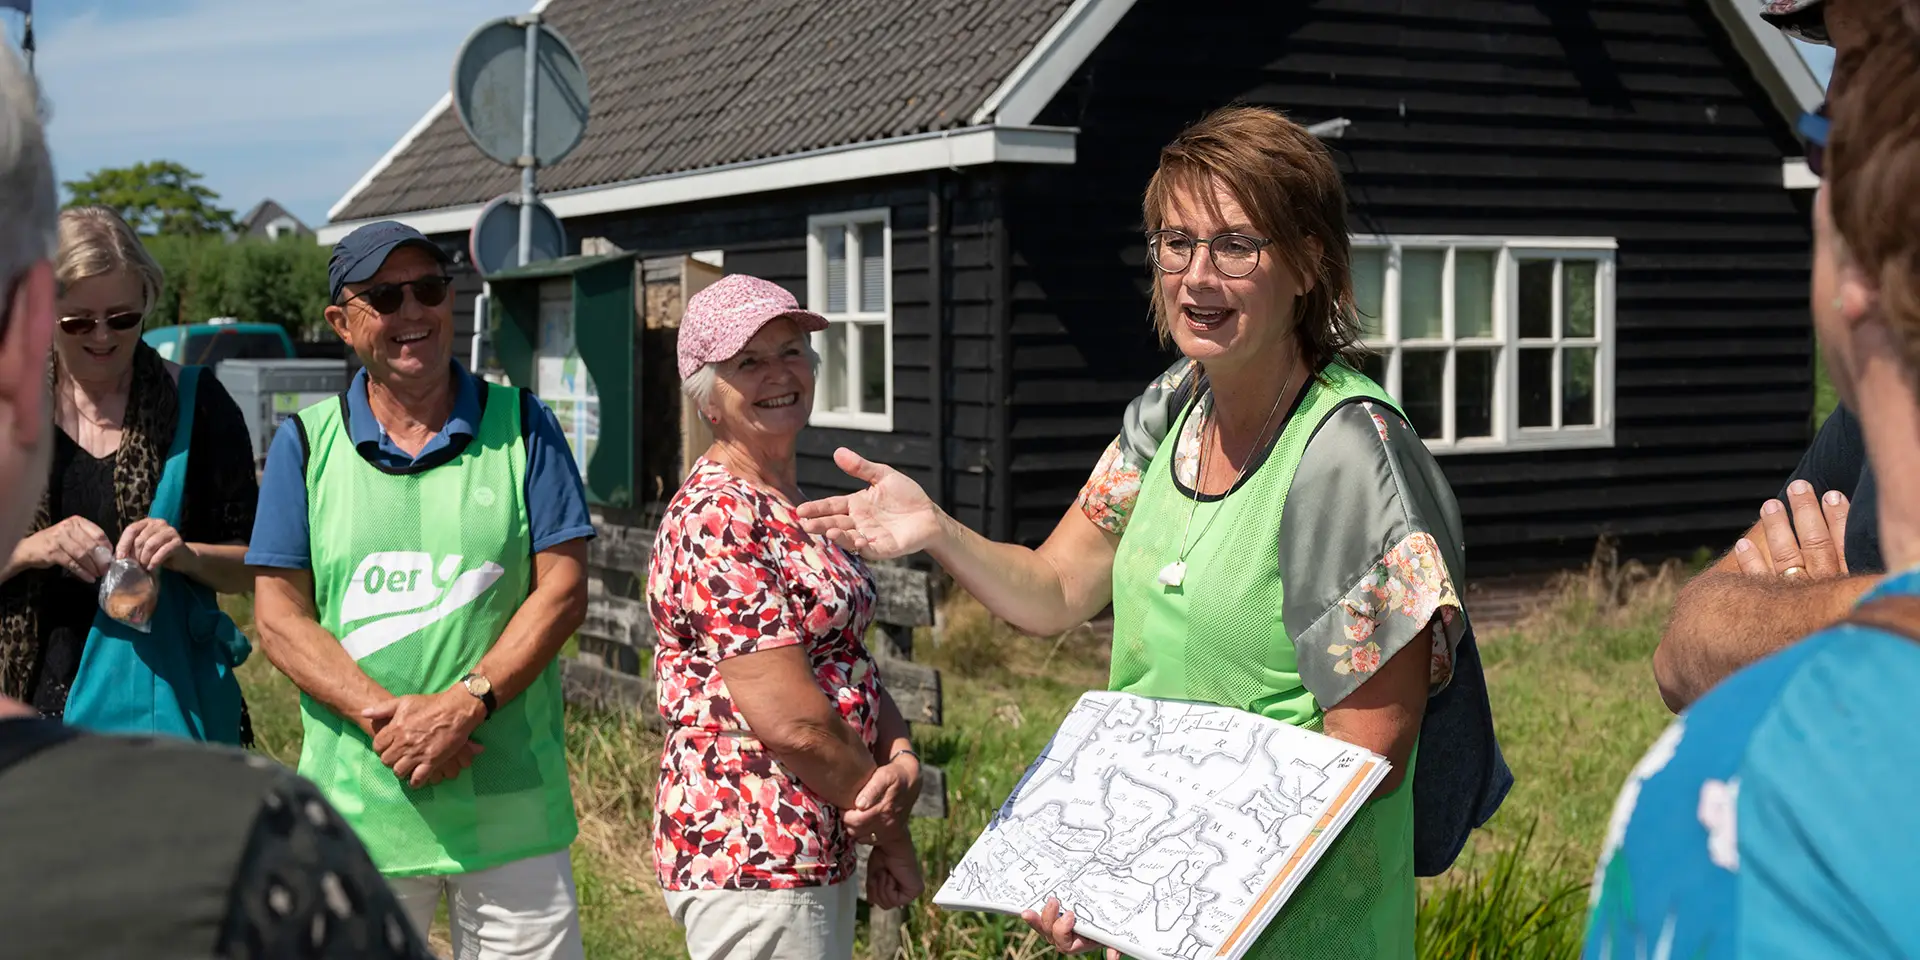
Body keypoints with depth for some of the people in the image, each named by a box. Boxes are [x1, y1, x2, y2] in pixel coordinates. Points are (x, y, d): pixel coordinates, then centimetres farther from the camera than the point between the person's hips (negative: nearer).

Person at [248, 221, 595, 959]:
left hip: (509, 801, 0)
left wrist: (466, 703, -14)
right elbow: (279, 617, 1)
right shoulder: (306, 443, 5)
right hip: (359, 805, 0)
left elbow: (563, 589, -1)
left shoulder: (520, 426, 4)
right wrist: (384, 714, -14)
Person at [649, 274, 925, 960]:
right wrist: (891, 833, -9)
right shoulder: (718, 518, -17)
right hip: (754, 853, -10)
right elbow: (790, 719, -21)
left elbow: (848, 661, 11)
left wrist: (903, 759, -8)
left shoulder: (791, 507, 13)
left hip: (816, 850, 10)